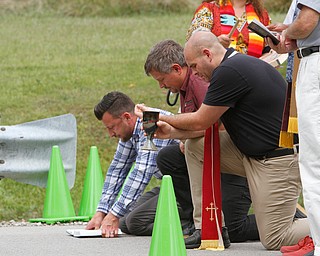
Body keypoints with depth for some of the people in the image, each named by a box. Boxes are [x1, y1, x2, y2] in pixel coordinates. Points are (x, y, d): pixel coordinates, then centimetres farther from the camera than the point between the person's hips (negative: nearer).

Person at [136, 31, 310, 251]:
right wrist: (172, 132, 0)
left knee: (274, 240, -6)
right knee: (195, 146, 7)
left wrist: (162, 118, 5)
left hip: (278, 162, -10)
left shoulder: (230, 72, -19)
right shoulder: (239, 65, 12)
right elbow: (210, 125, 11)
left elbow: (200, 121, -10)